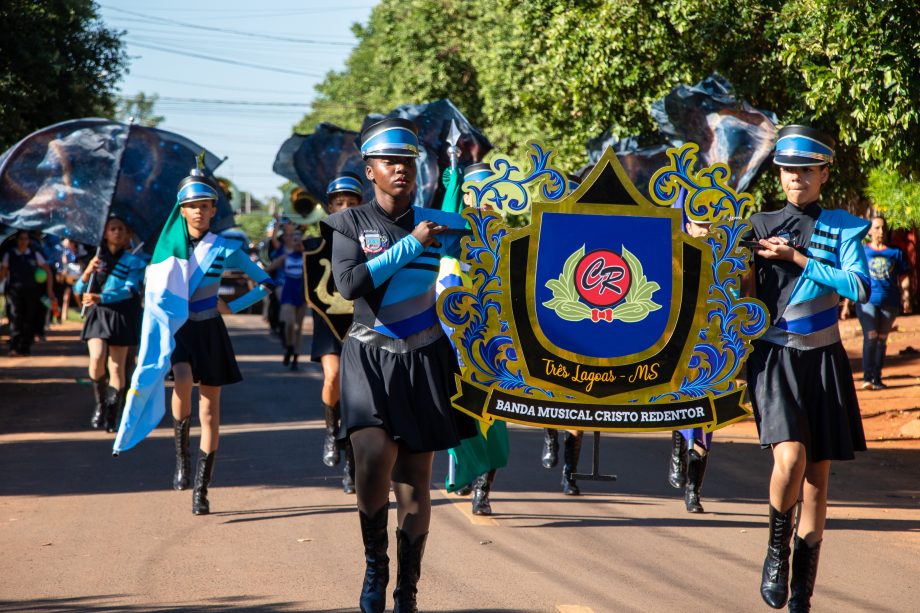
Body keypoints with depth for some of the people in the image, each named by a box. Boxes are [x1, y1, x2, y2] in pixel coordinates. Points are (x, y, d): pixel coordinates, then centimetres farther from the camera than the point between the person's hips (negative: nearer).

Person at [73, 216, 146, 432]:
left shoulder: (133, 261, 4)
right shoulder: (96, 258, 12)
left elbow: (129, 290, -11)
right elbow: (78, 290, 9)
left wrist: (100, 297, -23)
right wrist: (87, 272, -13)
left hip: (122, 315, -1)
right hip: (97, 316, 1)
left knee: (117, 366, -2)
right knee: (97, 359, -17)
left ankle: (112, 414, 7)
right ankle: (100, 404, 4)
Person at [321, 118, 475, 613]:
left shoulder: (438, 223, 4)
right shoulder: (350, 224, 0)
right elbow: (349, 283, -14)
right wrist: (410, 245, -13)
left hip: (423, 361, 2)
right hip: (371, 358, -2)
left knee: (415, 480, 4)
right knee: (373, 457, -23)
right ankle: (375, 565, -1)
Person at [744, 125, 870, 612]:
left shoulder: (842, 229, 4)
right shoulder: (759, 227, 8)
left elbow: (859, 287, -11)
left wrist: (797, 258, -12)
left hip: (823, 358, 1)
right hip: (773, 356, -1)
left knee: (817, 478, 4)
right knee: (789, 457, -23)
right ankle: (776, 550, 3)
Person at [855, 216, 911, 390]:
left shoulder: (895, 253, 10)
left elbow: (904, 277, 12)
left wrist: (906, 297, -1)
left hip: (889, 302, 2)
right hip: (867, 299, -2)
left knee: (882, 339, 7)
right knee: (871, 337, -15)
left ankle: (877, 378, 14)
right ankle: (867, 377, -15)